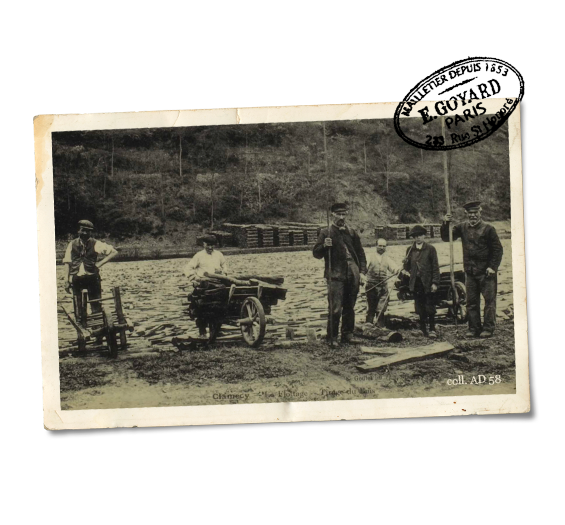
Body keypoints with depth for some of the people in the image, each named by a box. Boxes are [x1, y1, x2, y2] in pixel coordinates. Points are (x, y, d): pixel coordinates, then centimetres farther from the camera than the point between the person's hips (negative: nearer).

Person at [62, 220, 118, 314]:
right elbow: (68, 263, 6)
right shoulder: (72, 244, 5)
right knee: (79, 306, 7)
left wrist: (100, 263, -11)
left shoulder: (95, 244, -2)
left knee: (96, 306, 0)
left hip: (92, 277, -2)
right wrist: (67, 281, 1)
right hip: (76, 279, 2)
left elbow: (114, 252, -4)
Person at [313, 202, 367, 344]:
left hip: (353, 275, 4)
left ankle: (347, 335, 18)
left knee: (350, 308, 9)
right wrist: (324, 246, -16)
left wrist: (362, 272, 6)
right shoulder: (326, 232, 4)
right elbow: (316, 254, 4)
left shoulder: (352, 232, 14)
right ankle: (332, 338, -2)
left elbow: (360, 253, 16)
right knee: (336, 309, -10)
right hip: (336, 275, -4)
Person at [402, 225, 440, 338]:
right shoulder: (410, 250, 9)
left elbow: (435, 267, -3)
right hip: (416, 283, 3)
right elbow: (407, 266, 16)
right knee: (420, 308, 7)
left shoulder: (430, 249, -1)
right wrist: (406, 271, -8)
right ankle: (423, 329, 17)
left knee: (430, 307, 0)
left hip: (428, 283, -3)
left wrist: (435, 282, -9)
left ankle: (432, 329, 8)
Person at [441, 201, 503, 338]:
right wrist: (446, 224, -10)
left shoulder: (488, 229, -5)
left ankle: (488, 328, 6)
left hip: (486, 271, -4)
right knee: (471, 301, 8)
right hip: (470, 271, 4)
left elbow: (497, 249, -3)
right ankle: (474, 328, 16)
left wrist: (492, 267, -10)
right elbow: (447, 238, 6)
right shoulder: (463, 227, 6)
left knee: (489, 300, -1)